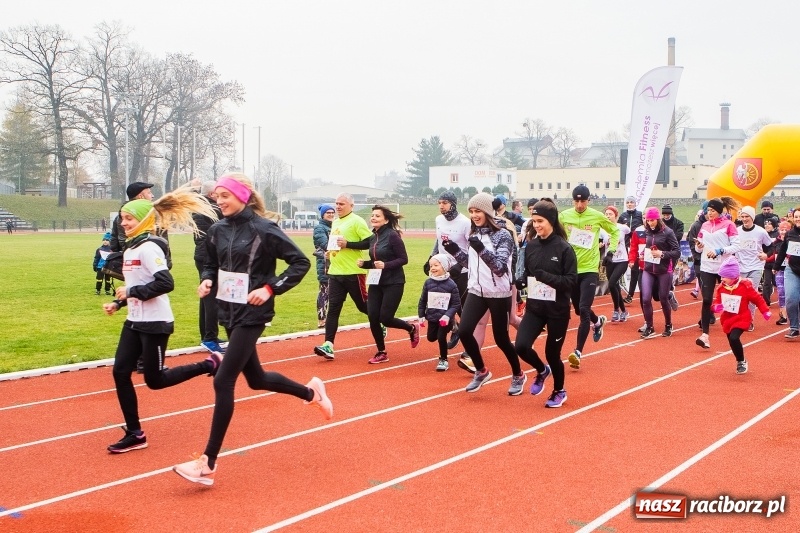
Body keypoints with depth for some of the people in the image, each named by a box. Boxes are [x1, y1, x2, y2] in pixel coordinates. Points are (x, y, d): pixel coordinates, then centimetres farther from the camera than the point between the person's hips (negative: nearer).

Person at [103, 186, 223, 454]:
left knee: (154, 379, -1)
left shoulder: (148, 247, -17)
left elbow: (166, 283, -27)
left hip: (155, 323, -9)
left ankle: (209, 364, 15)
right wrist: (118, 303, 11)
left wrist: (132, 292, -21)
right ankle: (134, 434, 11)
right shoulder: (130, 248, 12)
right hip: (134, 322, 9)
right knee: (120, 372, 2)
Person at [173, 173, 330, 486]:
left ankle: (208, 463, -4)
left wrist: (270, 289, -19)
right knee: (256, 379, 18)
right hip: (229, 312, 8)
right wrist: (206, 281, -2)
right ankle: (310, 392, 45)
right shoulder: (218, 230, 5)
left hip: (252, 314, -8)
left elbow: (300, 262, -11)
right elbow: (211, 264, 19)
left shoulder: (263, 229, -13)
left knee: (223, 381, -11)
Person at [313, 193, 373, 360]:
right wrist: (330, 250, 10)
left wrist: (347, 244, -21)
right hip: (335, 273, 7)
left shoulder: (357, 221, -9)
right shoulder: (335, 223, 16)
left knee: (363, 305, 8)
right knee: (333, 308, -2)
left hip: (353, 273, -6)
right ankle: (328, 346, -7)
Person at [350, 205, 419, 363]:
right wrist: (364, 264, -2)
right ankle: (381, 353, 14)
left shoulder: (392, 235, -12)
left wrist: (385, 265, -25)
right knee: (372, 318, -1)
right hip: (375, 283, 7)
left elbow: (403, 259, -13)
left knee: (385, 318, -7)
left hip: (393, 283, -7)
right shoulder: (372, 237, 9)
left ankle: (412, 328, 22)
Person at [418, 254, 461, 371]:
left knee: (441, 338, -7)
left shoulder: (451, 284, -14)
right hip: (432, 317, 4)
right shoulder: (428, 283, -5)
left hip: (444, 319, -4)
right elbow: (422, 301, 4)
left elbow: (456, 304, -11)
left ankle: (443, 360, 14)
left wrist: (448, 316, -21)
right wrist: (421, 316, 2)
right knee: (431, 338, 12)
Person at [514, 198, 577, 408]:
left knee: (552, 353, 7)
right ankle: (542, 370, 23)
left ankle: (559, 392, 35)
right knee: (521, 346, -12)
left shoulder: (564, 248, -12)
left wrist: (546, 277, -27)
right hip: (534, 307, 4)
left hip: (558, 310, -4)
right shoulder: (531, 246, 1)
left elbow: (572, 280, -15)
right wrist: (519, 281, -10)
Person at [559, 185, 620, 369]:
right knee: (579, 309, 14)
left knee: (584, 310, -13)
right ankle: (598, 321, 48)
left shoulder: (597, 216, -6)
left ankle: (578, 352, -11)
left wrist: (611, 251, 2)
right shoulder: (564, 216, -4)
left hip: (590, 269, -3)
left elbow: (615, 231, 11)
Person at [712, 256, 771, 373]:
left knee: (734, 338, -24)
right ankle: (740, 361, 35)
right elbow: (717, 300, 7)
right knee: (732, 340, 13)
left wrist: (765, 311, -12)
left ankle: (742, 362, -4)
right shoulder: (722, 287, -2)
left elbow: (757, 299, -7)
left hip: (741, 319, -6)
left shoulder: (745, 286, -15)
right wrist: (716, 307, -15)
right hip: (727, 319, 6)